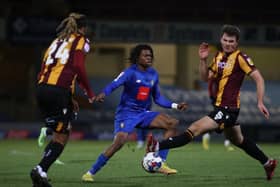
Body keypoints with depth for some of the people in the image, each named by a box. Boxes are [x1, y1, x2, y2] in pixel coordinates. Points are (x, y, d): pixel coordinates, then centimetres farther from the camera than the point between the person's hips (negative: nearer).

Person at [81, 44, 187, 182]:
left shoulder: (153, 74, 10)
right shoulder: (131, 72, -10)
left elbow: (158, 98, 20)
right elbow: (114, 84, -25)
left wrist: (175, 106, 11)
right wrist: (103, 94, -46)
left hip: (143, 113, 7)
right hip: (126, 113, -7)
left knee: (172, 123, -8)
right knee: (120, 140, -28)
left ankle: (160, 164, -8)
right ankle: (90, 172, -17)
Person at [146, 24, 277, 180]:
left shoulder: (240, 58, -13)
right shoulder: (219, 56, 10)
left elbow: (259, 78, -15)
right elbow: (206, 77, 12)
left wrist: (260, 102, -21)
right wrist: (203, 60, -4)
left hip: (228, 108, -10)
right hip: (221, 107, 10)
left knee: (195, 128, -16)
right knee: (238, 140, 25)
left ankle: (157, 147, -23)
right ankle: (268, 163, 38)